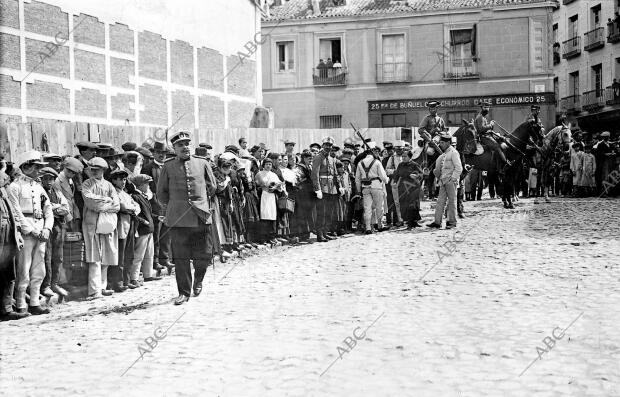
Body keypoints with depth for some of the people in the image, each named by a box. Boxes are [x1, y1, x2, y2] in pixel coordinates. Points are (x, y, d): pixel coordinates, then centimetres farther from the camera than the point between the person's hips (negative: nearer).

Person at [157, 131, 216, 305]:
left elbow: (212, 187, 17)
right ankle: (184, 293, 9)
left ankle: (198, 280, 32)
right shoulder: (168, 166, 5)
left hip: (201, 217, 1)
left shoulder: (202, 163, 7)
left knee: (204, 255, 3)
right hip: (178, 219, -1)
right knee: (181, 258, -1)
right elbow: (161, 192, 13)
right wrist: (174, 205, 13)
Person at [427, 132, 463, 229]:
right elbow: (439, 167, 29)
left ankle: (452, 222, 5)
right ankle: (437, 222, 5)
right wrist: (436, 171, 12)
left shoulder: (453, 153, -8)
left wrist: (452, 179, -16)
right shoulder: (443, 154, 18)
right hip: (443, 181, 8)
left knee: (451, 201, -1)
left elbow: (459, 168, -14)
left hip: (451, 181, -8)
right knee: (440, 201, 5)